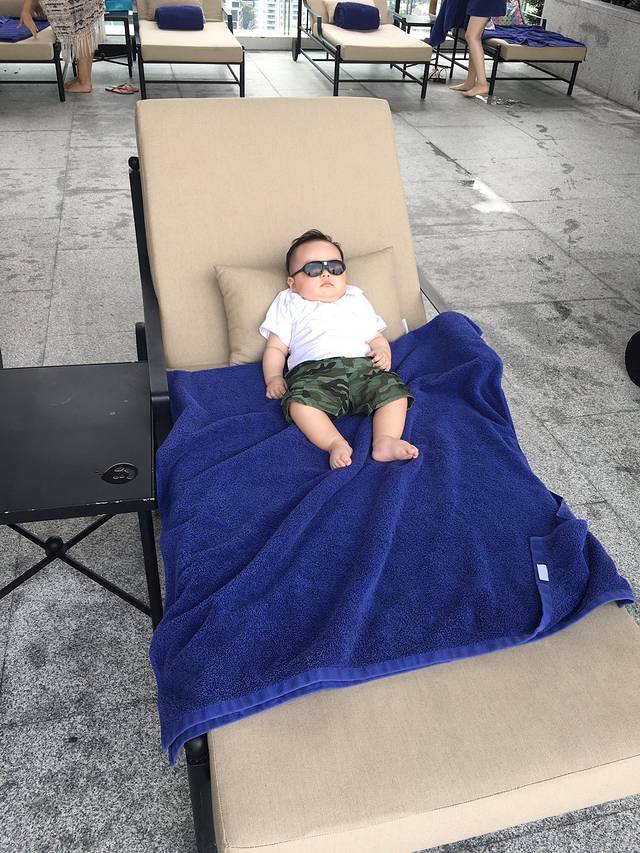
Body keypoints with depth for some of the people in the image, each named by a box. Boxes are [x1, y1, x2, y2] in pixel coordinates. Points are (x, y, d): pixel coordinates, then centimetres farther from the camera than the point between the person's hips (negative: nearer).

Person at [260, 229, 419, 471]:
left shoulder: (356, 300, 33)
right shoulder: (289, 304, 26)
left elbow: (376, 337, 30)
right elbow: (275, 347, 21)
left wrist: (383, 352, 5)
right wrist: (273, 377, 1)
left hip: (363, 367, 3)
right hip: (314, 371, -3)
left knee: (393, 389, -25)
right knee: (300, 400, -36)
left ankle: (385, 441, -36)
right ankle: (336, 443, -42)